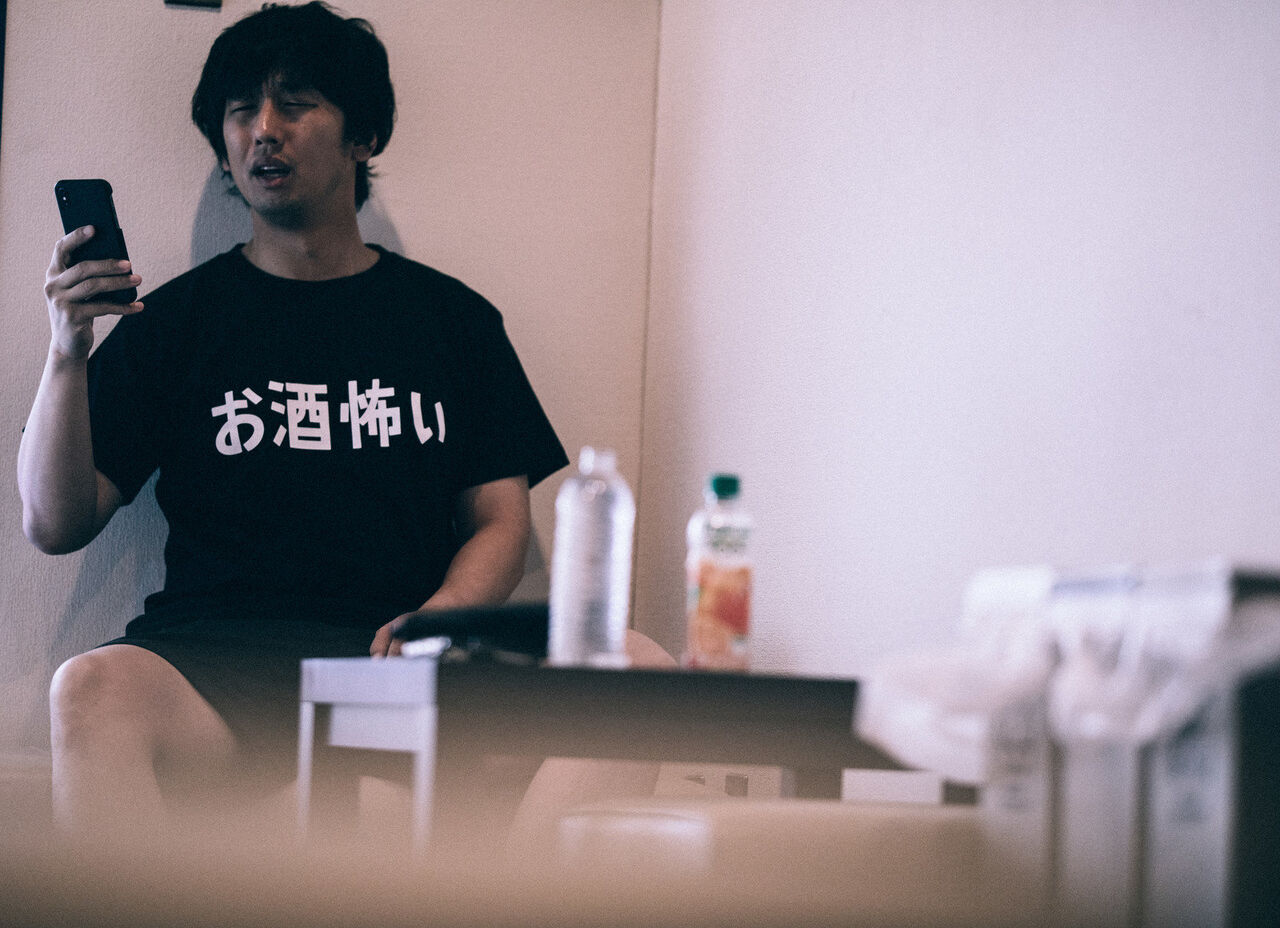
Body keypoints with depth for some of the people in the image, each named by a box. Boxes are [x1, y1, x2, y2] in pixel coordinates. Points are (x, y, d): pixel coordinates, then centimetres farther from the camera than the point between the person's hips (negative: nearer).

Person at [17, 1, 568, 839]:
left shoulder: (453, 319, 21)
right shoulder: (179, 318, 17)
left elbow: (501, 525, 16)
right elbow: (56, 524, 10)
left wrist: (436, 619, -6)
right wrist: (68, 356, -6)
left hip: (394, 663, 1)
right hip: (216, 653, -1)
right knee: (94, 690, -38)